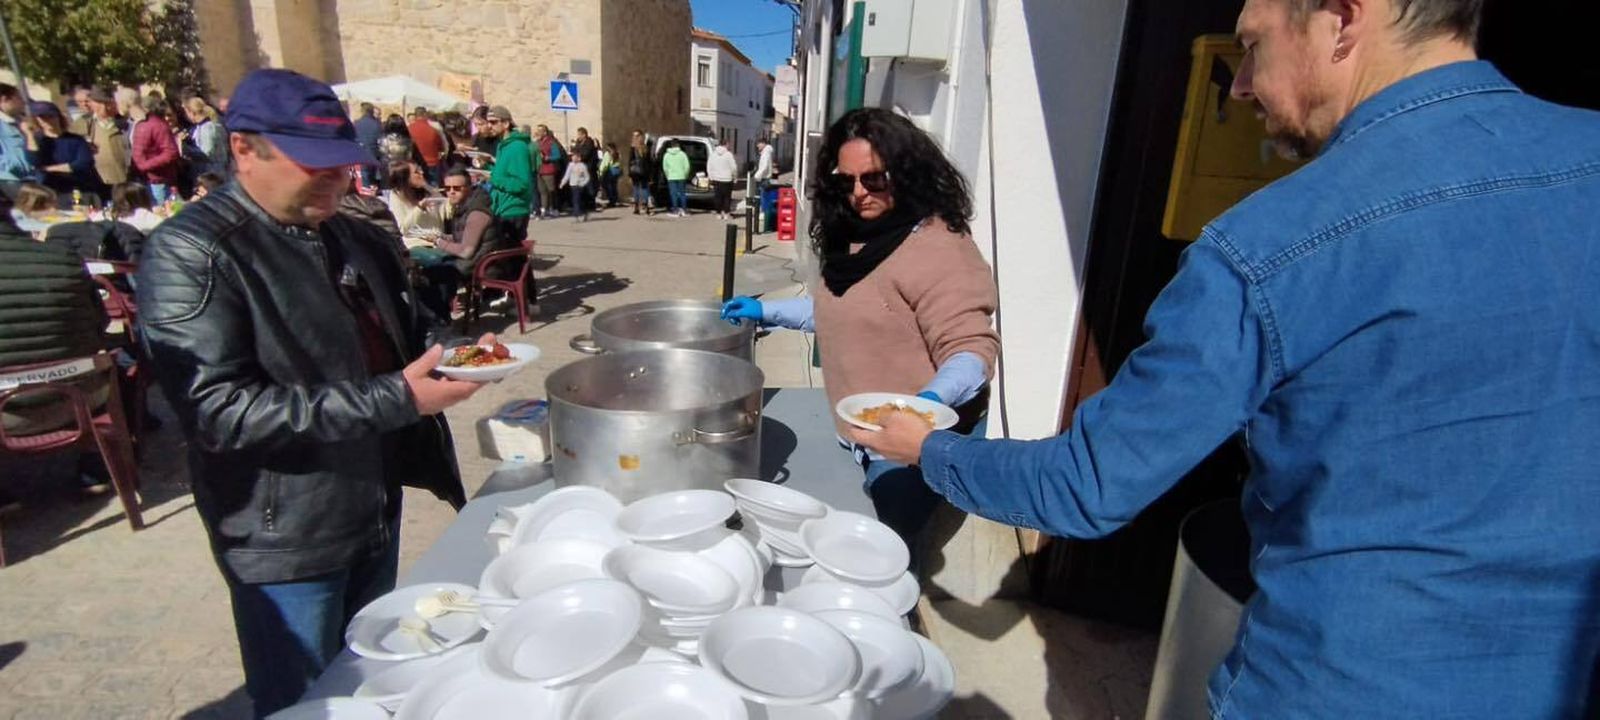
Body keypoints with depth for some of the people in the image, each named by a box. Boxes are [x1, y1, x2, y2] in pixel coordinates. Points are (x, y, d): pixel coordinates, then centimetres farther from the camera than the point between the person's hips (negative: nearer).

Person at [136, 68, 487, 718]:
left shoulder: (358, 240, 7)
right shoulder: (190, 252, -16)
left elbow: (400, 339, 18)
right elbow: (220, 410, -24)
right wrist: (392, 400, -30)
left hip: (377, 510, 7)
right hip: (287, 538, -6)